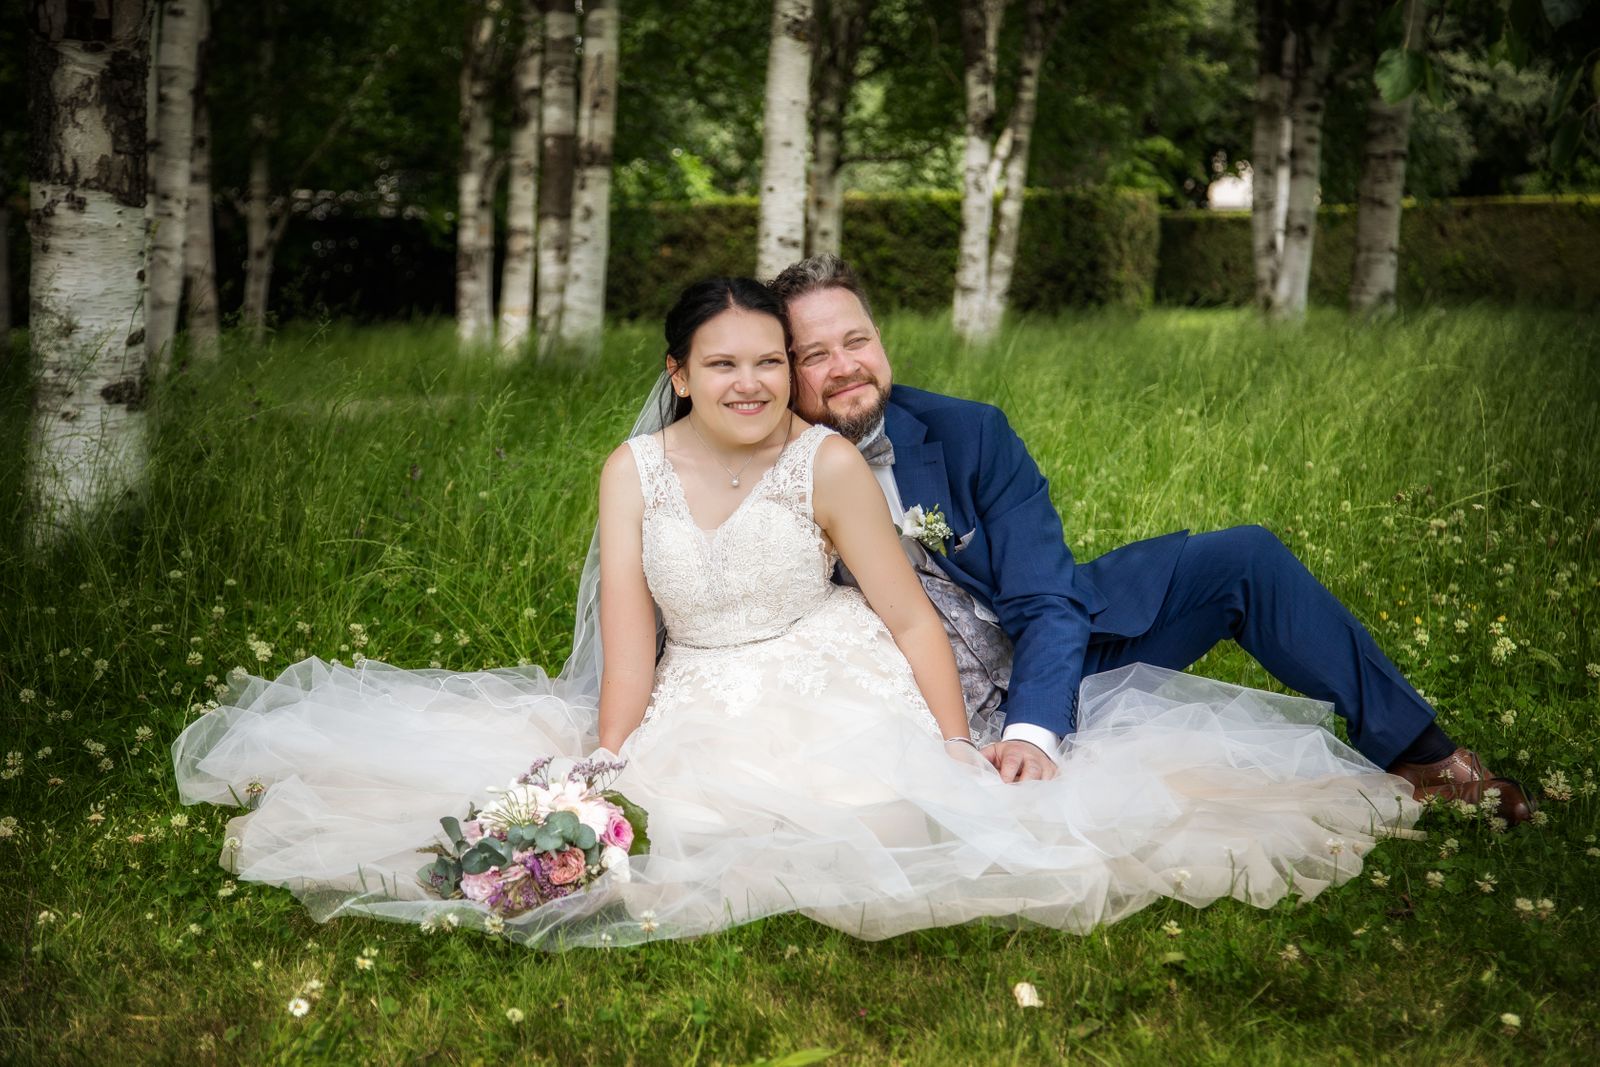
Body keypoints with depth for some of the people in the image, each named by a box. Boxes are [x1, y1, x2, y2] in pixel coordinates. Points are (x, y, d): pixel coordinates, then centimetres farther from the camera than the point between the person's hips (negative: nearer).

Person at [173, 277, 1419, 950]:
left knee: (905, 803, -30)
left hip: (832, 699, -2)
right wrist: (609, 758, -19)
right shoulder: (635, 468, 4)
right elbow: (627, 622, -5)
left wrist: (959, 748, -18)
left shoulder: (828, 461, -4)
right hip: (694, 716, 3)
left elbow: (910, 617, -6)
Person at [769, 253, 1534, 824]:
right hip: (953, 720, -2)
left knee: (1243, 558, -11)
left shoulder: (968, 434, -8)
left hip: (1047, 663, 3)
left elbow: (1047, 604, -13)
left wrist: (1032, 733, -32)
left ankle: (1415, 752, 3)